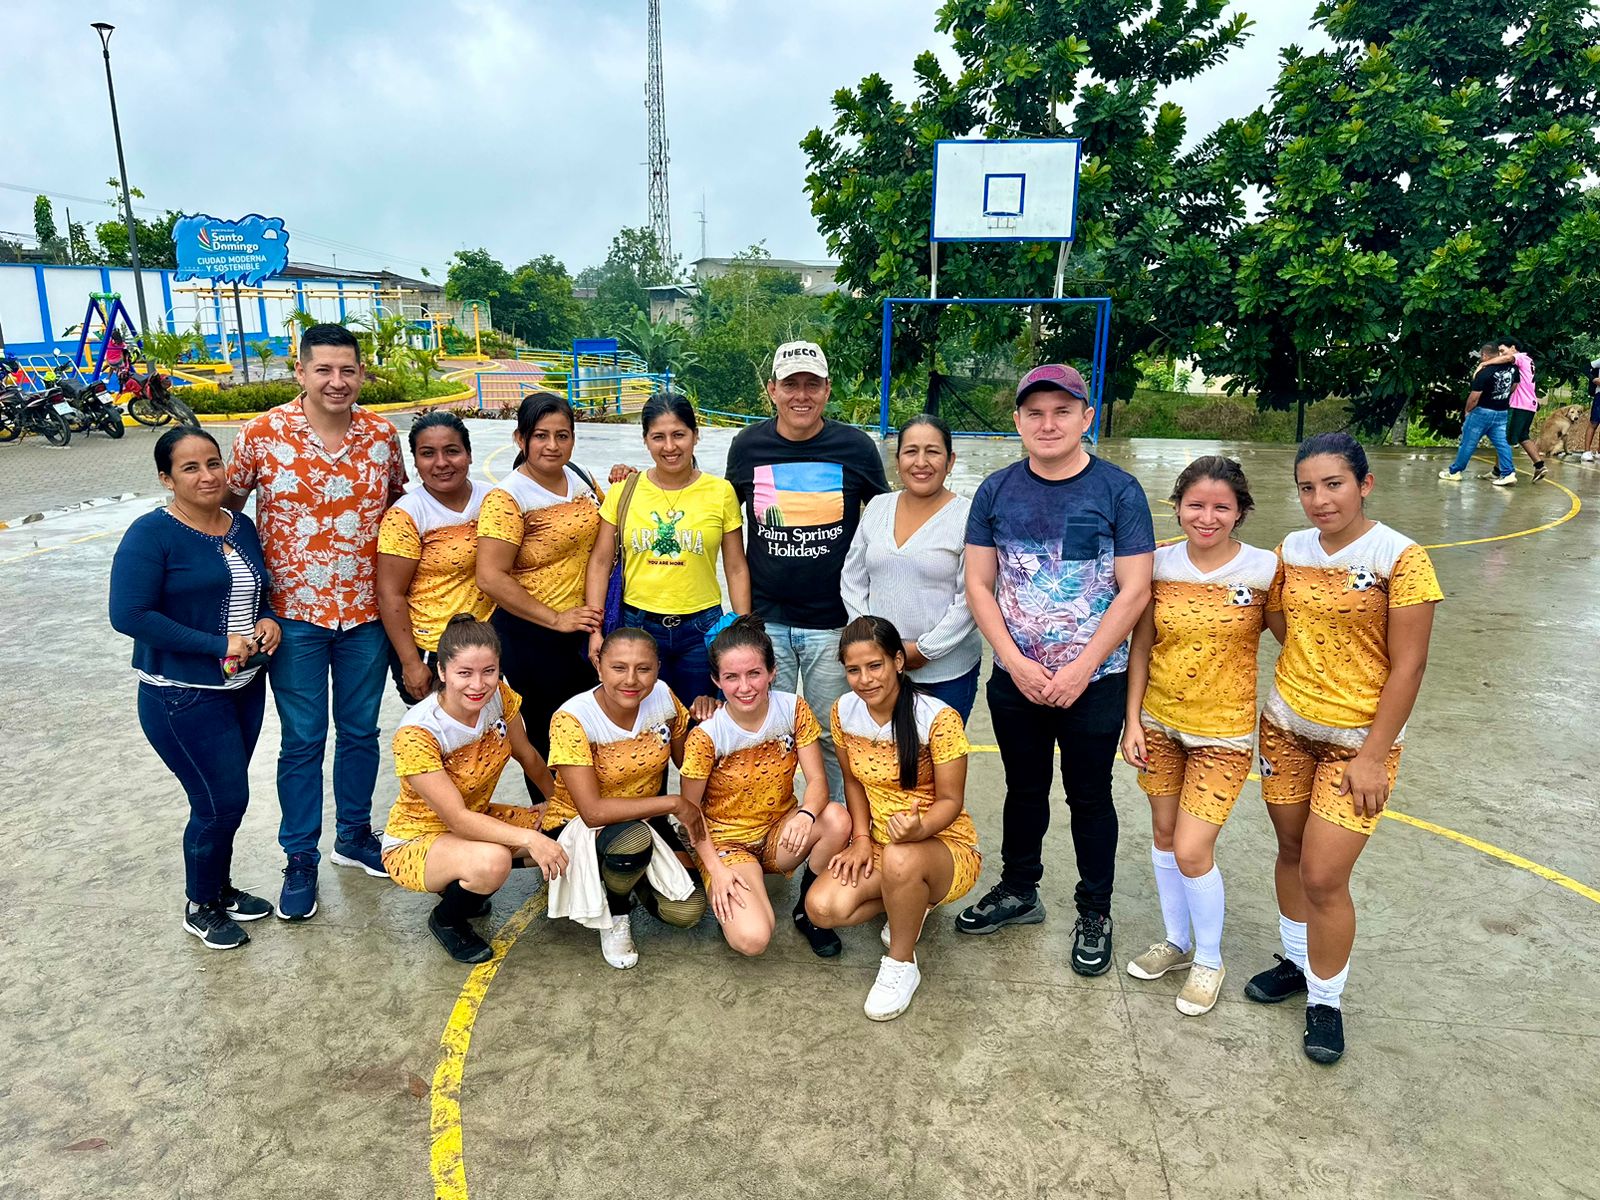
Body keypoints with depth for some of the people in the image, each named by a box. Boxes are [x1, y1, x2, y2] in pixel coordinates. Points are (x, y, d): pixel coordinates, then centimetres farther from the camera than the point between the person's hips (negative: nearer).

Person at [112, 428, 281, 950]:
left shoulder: (242, 527, 5)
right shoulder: (151, 534, -15)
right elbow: (129, 615, -22)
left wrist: (267, 621, -5)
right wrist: (218, 645, -21)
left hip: (246, 687, 6)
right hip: (183, 697, -6)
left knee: (224, 797, 17)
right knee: (222, 801, 0)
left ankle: (220, 887, 38)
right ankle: (201, 907, 24)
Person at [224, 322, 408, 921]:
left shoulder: (381, 433, -1)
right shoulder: (262, 434, -8)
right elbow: (226, 505, 2)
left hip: (367, 610, 3)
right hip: (295, 613, -2)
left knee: (361, 731, 15)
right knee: (302, 740, 7)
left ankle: (354, 835, 35)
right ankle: (301, 859, 23)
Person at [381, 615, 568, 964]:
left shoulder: (499, 697, -14)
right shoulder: (417, 733, -30)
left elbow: (528, 757, 4)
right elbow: (457, 819, -31)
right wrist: (529, 838, -39)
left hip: (478, 820, 7)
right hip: (415, 840, -7)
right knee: (492, 862, -38)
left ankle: (470, 877, 10)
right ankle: (446, 920, -2)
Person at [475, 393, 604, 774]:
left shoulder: (581, 479, 5)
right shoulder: (507, 498, -15)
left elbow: (604, 534, 23)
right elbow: (491, 578, -21)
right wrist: (555, 619, -20)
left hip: (586, 625, 7)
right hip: (532, 634, -6)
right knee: (548, 734, 8)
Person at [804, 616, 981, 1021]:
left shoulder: (938, 718, -21)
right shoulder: (844, 711, -4)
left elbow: (951, 800, -15)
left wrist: (919, 828, -36)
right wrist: (861, 838, -5)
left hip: (944, 844, -5)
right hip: (878, 844, 5)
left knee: (899, 859, -40)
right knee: (822, 907, -21)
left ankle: (901, 964, -11)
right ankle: (911, 904, 10)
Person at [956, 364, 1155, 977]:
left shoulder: (1119, 490, -8)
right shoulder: (996, 490, 0)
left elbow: (1134, 591, -10)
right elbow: (978, 585, -1)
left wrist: (1080, 669, -15)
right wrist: (1016, 663, -11)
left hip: (1094, 681, -2)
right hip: (1014, 679, 3)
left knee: (1089, 796, 11)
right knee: (1024, 789, 18)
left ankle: (1094, 912, 30)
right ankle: (1018, 891, 38)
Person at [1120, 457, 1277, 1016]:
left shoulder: (1264, 568, -12)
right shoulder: (1161, 565, -4)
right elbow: (1141, 647, 2)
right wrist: (1133, 720, 0)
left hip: (1223, 731, -3)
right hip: (1160, 721, 4)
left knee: (1192, 851, -5)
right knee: (1163, 833, 16)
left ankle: (1209, 960, 22)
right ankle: (1176, 941, 38)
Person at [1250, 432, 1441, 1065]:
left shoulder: (1400, 558, -15)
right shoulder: (1292, 550, 0)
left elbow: (1408, 665, -14)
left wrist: (1374, 756, -14)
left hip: (1358, 739, -5)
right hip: (1286, 725, 5)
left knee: (1324, 876, -4)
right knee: (1291, 852, 17)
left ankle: (1325, 1000, 19)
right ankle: (1298, 961, 39)